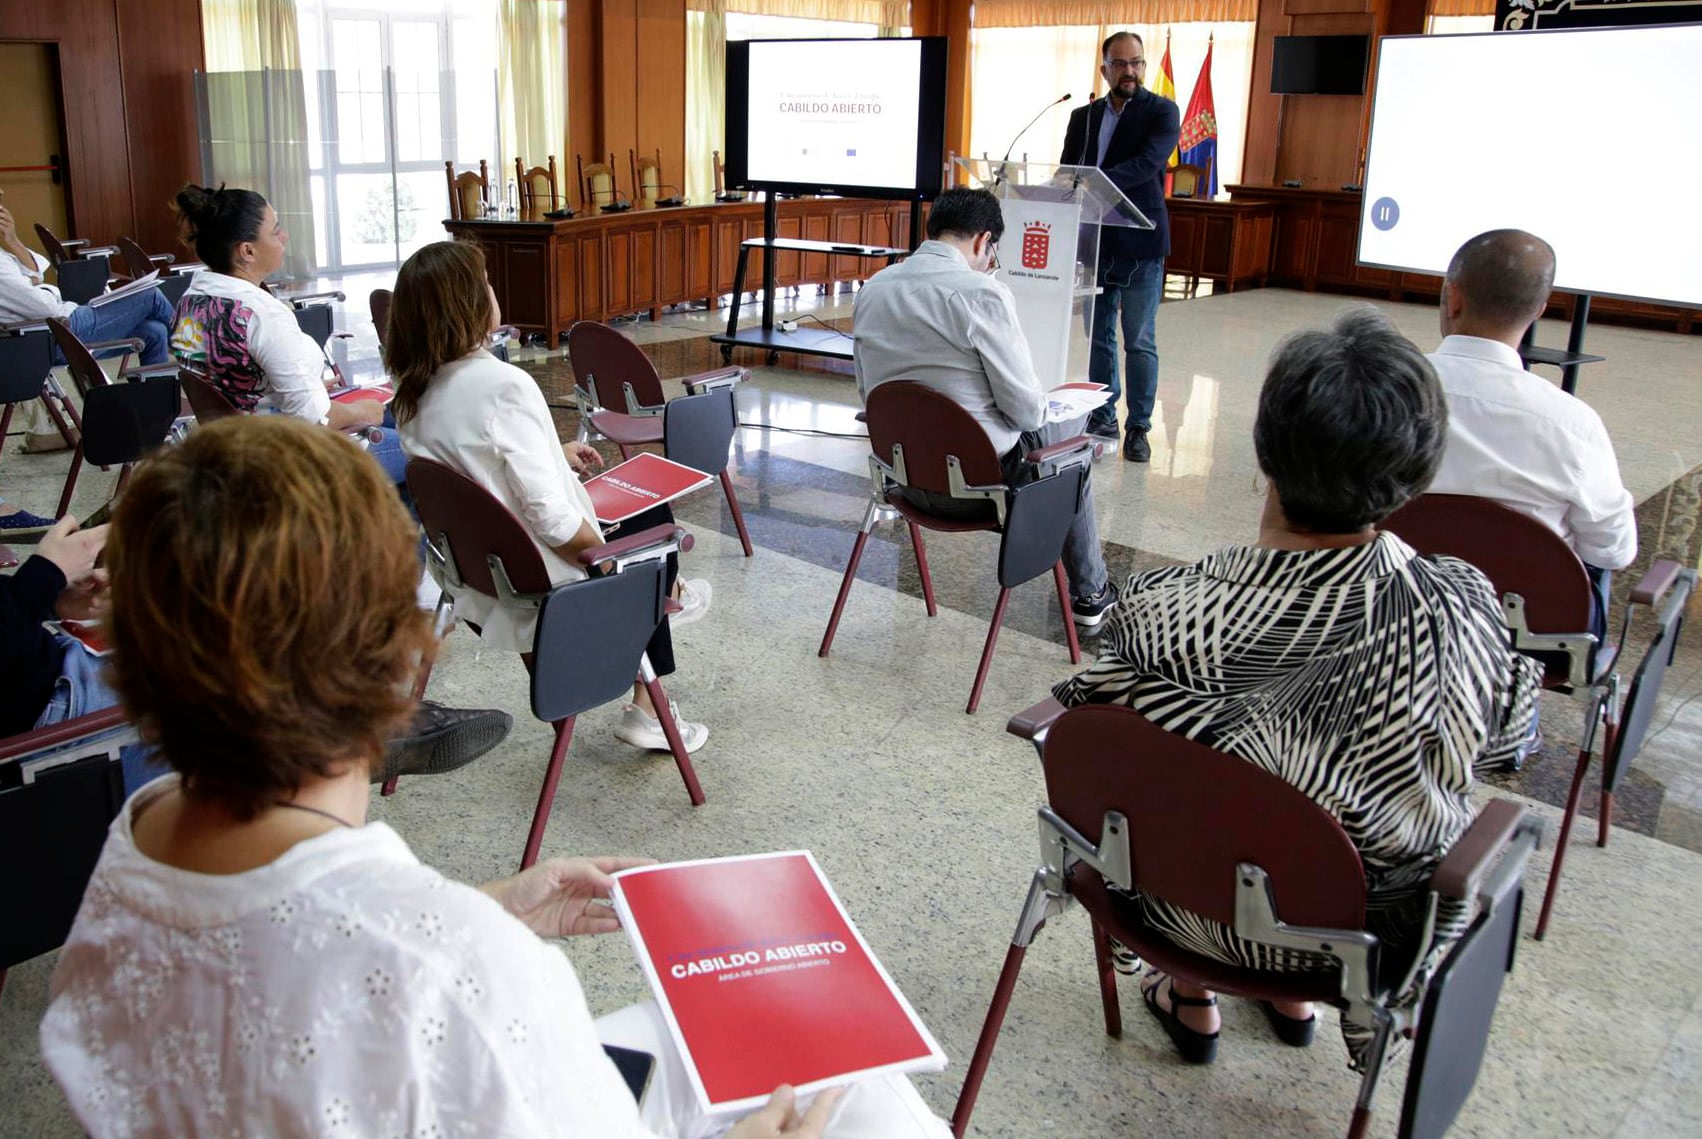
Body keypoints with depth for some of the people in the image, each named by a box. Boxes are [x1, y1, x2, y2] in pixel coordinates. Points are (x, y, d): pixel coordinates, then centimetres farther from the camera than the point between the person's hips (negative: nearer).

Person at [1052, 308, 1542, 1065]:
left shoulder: (1157, 612, -30)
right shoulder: (1458, 614, -27)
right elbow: (1509, 741, -6)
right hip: (1378, 927, 1)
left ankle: (1193, 1001, 46)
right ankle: (1294, 997, 47)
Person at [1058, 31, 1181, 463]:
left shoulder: (1162, 112, -3)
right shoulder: (1083, 117, 12)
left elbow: (1147, 163, -19)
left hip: (1140, 245, -5)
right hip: (1094, 243, 5)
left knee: (1139, 342, -1)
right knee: (1099, 336, 12)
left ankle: (1138, 428, 7)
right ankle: (1102, 417, 22)